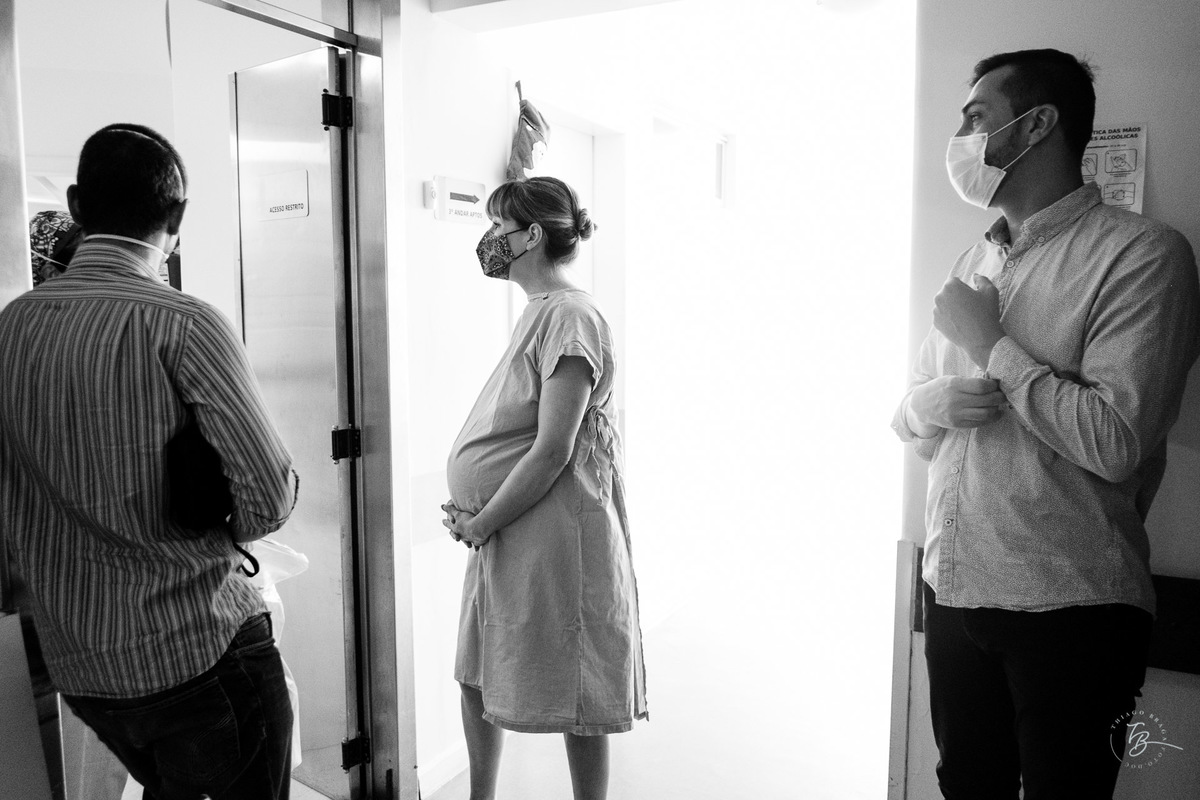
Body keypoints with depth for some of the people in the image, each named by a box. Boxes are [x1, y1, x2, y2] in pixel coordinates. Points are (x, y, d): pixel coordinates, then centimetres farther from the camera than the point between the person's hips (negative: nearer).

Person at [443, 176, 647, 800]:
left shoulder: (569, 315, -17)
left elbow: (552, 450, -22)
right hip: (505, 536, 10)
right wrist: (473, 518, 4)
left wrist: (479, 522, -13)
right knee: (477, 676, 20)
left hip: (553, 536, -10)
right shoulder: (538, 312, 12)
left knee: (576, 699, 7)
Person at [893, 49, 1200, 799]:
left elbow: (1115, 442, -20)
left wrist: (990, 345, -14)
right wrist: (929, 405, -9)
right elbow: (909, 416, 13)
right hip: (951, 593, 6)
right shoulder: (976, 261, 12)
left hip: (1070, 612, -6)